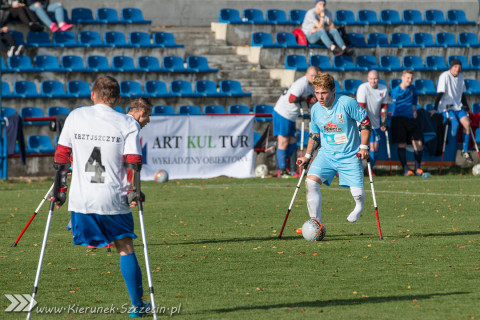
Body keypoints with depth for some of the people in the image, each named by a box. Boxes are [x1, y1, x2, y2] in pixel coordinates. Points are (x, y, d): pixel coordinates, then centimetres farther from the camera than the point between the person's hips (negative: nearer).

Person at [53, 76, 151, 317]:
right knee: (125, 248, 9)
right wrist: (133, 193, -1)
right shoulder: (127, 124, 0)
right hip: (114, 199, -1)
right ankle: (137, 305, 9)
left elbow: (61, 156, 7)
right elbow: (132, 162, -7)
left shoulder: (75, 116, 6)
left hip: (80, 198, 1)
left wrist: (59, 189, 13)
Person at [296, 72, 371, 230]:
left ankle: (359, 206, 35)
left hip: (350, 156, -3)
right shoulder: (315, 109, 0)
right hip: (326, 154, 3)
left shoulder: (347, 103, -15)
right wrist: (307, 156, 11)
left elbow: (365, 122, -5)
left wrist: (364, 147, -8)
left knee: (357, 193, -6)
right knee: (311, 181, -20)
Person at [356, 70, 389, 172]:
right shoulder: (363, 88, -15)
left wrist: (384, 122, 9)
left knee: (375, 148, 6)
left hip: (375, 123, 5)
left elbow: (384, 106, 11)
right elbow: (361, 107, -17)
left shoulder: (384, 89, 1)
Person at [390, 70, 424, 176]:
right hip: (399, 118, -4)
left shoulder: (412, 88, 9)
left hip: (411, 118, 4)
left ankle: (418, 168, 10)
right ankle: (405, 170, 0)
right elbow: (395, 105, 4)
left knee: (418, 143, -2)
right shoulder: (395, 91, -5)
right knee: (401, 144, -6)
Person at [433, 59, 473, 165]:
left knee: (466, 123, -14)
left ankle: (465, 151, -4)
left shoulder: (461, 77, 11)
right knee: (455, 123, -28)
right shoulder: (445, 76, -9)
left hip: (458, 107, 6)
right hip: (446, 107, -6)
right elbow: (440, 93, -15)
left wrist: (466, 108, 20)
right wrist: (435, 108, -20)